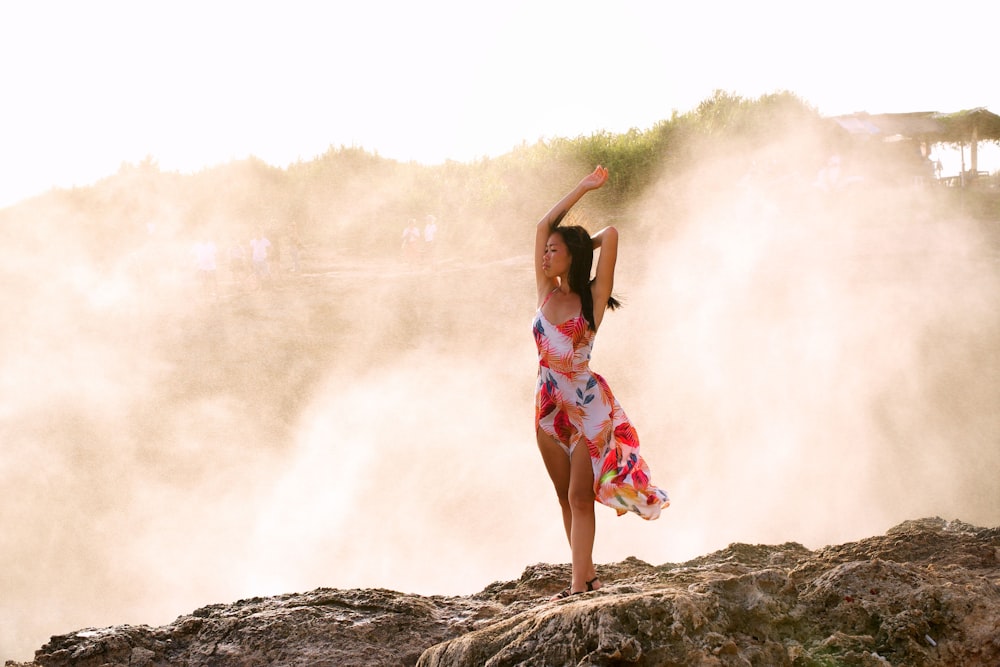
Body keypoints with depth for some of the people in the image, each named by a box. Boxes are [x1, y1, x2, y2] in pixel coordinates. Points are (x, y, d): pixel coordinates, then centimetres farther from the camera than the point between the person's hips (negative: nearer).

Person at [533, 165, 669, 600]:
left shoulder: (592, 299, -6)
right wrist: (583, 189, 13)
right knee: (566, 497, 8)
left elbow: (610, 234, -14)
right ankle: (586, 577, 14)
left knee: (580, 496, -9)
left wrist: (583, 246, 6)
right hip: (549, 406, 5)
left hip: (588, 405, -5)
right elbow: (544, 225, 9)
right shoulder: (546, 292, 7)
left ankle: (580, 585, -12)